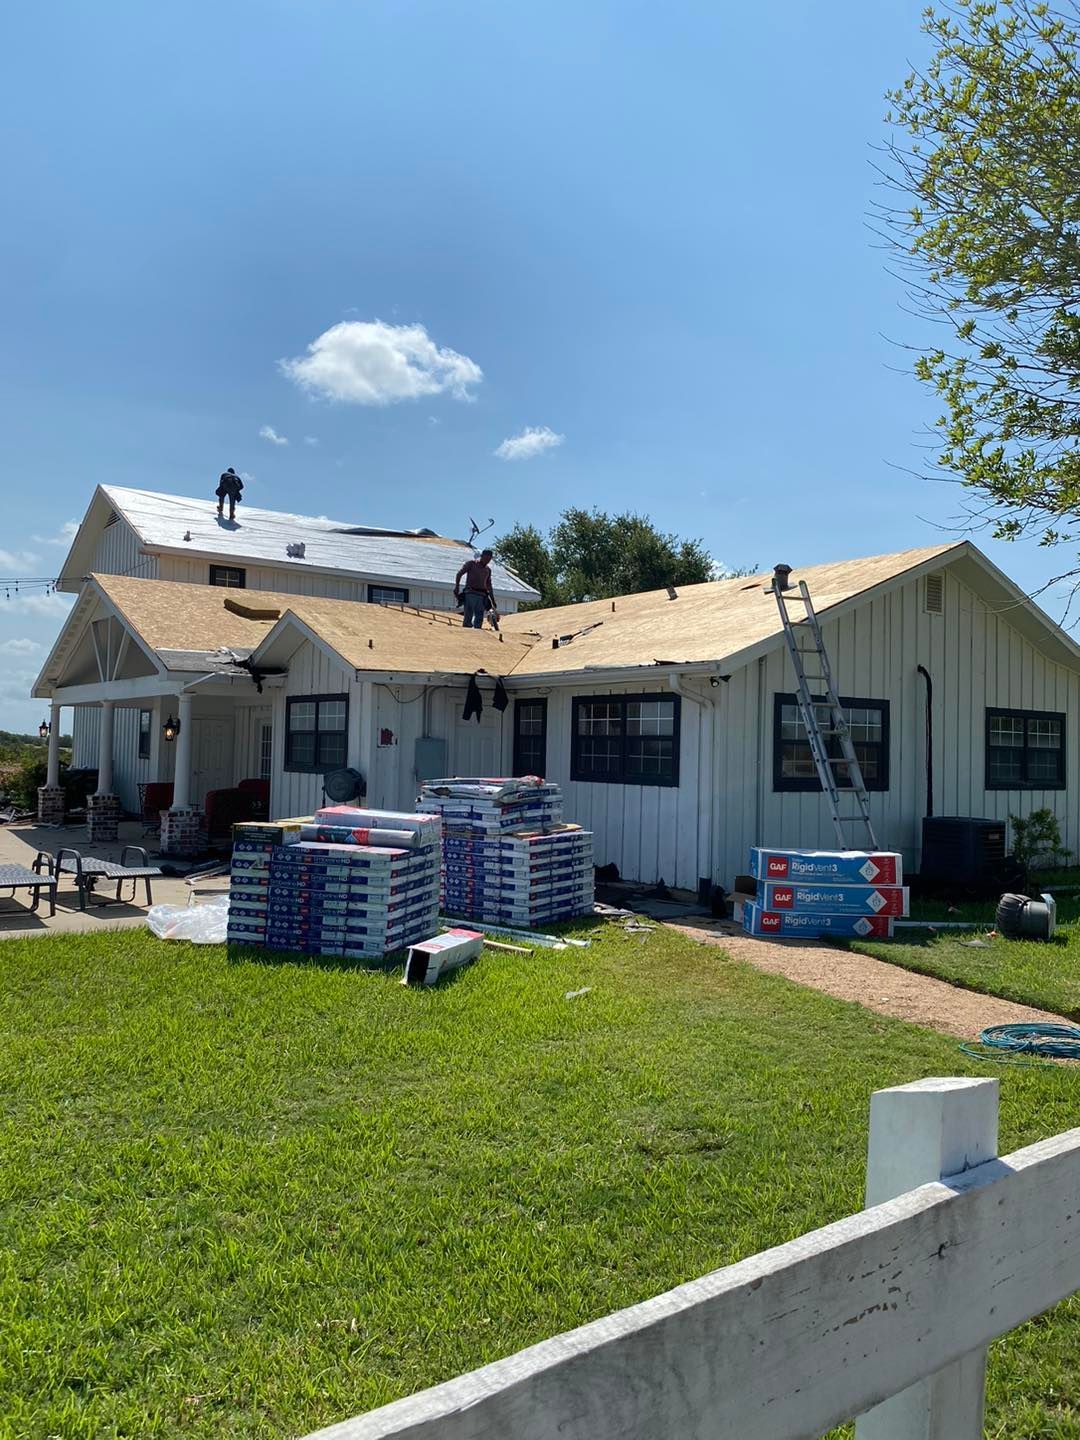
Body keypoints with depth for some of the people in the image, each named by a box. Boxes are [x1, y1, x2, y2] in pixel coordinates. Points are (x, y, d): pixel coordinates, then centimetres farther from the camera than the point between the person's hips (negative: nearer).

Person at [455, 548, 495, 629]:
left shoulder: (488, 570, 21)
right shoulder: (471, 564, 7)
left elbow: (489, 585, 27)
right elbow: (459, 574, -1)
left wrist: (492, 600, 24)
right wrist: (457, 586, -16)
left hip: (482, 596, 5)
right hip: (470, 594, -5)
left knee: (479, 618, -3)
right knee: (468, 616, -13)